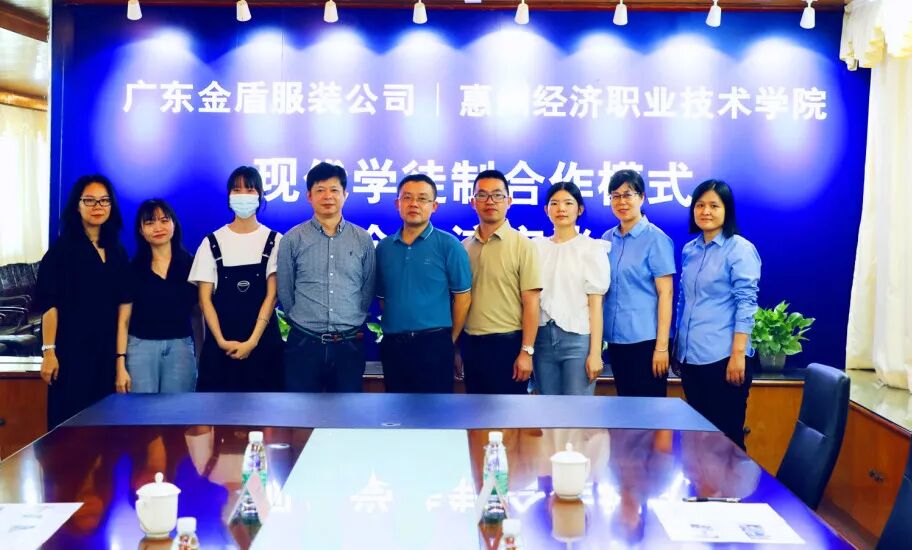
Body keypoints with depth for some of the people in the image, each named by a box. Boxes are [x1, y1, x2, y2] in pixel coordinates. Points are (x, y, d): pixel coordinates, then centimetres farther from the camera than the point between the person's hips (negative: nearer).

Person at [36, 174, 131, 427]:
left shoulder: (117, 251, 12)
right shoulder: (63, 247, -3)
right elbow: (49, 303, -8)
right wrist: (49, 351, -15)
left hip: (108, 348, 5)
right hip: (72, 348, -5)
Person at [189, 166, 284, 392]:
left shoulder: (274, 241, 2)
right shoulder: (213, 242, 5)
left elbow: (272, 295, -4)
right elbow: (205, 298, 2)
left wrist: (253, 341, -12)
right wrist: (221, 341, -9)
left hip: (263, 341, -1)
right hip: (221, 344, 1)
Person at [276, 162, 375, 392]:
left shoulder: (363, 240, 4)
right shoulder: (292, 239, 0)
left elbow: (368, 289, 11)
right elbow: (284, 291, 6)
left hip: (349, 345, 1)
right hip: (304, 344, -1)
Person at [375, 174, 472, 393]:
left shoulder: (449, 245, -4)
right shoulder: (383, 247, 9)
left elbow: (462, 296, -2)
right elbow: (382, 297, 15)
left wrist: (450, 341, 2)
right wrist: (394, 328, 12)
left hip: (433, 344, -4)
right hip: (392, 344, 4)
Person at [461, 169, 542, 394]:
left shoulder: (522, 245, -6)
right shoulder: (463, 247, 7)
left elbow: (531, 303, -9)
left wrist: (526, 351, -14)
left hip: (507, 343, -4)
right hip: (470, 344, 5)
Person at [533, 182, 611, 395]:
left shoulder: (592, 249, -1)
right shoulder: (536, 247, 9)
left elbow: (596, 304, -5)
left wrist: (595, 352, -10)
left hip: (578, 339, -4)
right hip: (543, 338, 4)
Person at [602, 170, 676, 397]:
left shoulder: (655, 238, -7)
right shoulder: (607, 239, 9)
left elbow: (665, 293, -10)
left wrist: (662, 346, -14)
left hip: (646, 339, -5)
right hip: (615, 338, 5)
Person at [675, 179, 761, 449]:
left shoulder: (740, 249, -7)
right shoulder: (689, 250, 12)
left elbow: (746, 303, -12)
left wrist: (738, 354, -18)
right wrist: (676, 346, 17)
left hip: (723, 358, -6)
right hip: (690, 357, 7)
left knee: (727, 437, 0)